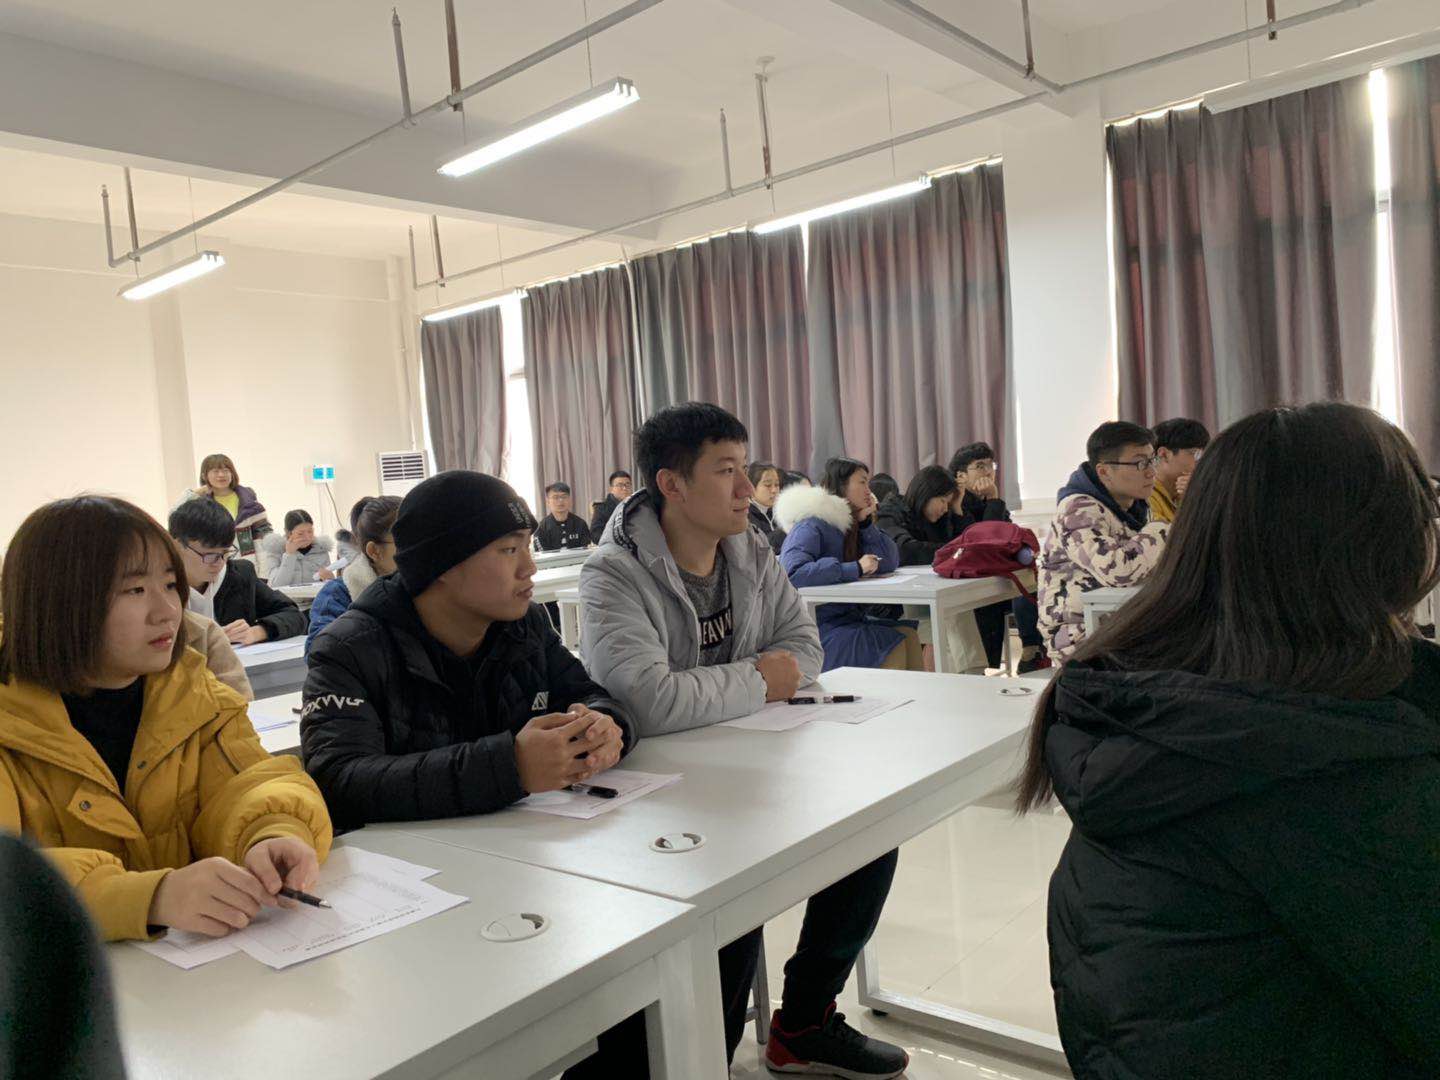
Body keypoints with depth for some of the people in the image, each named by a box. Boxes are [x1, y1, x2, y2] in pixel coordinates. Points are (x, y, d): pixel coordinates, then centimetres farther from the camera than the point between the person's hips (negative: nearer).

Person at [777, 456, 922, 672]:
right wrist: (855, 568, -26)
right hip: (821, 628, -8)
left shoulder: (849, 523, 13)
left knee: (908, 634, -9)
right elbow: (792, 573, -31)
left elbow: (890, 563, 11)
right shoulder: (811, 525, -13)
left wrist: (866, 522, 0)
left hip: (850, 617, 8)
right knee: (894, 646, -19)